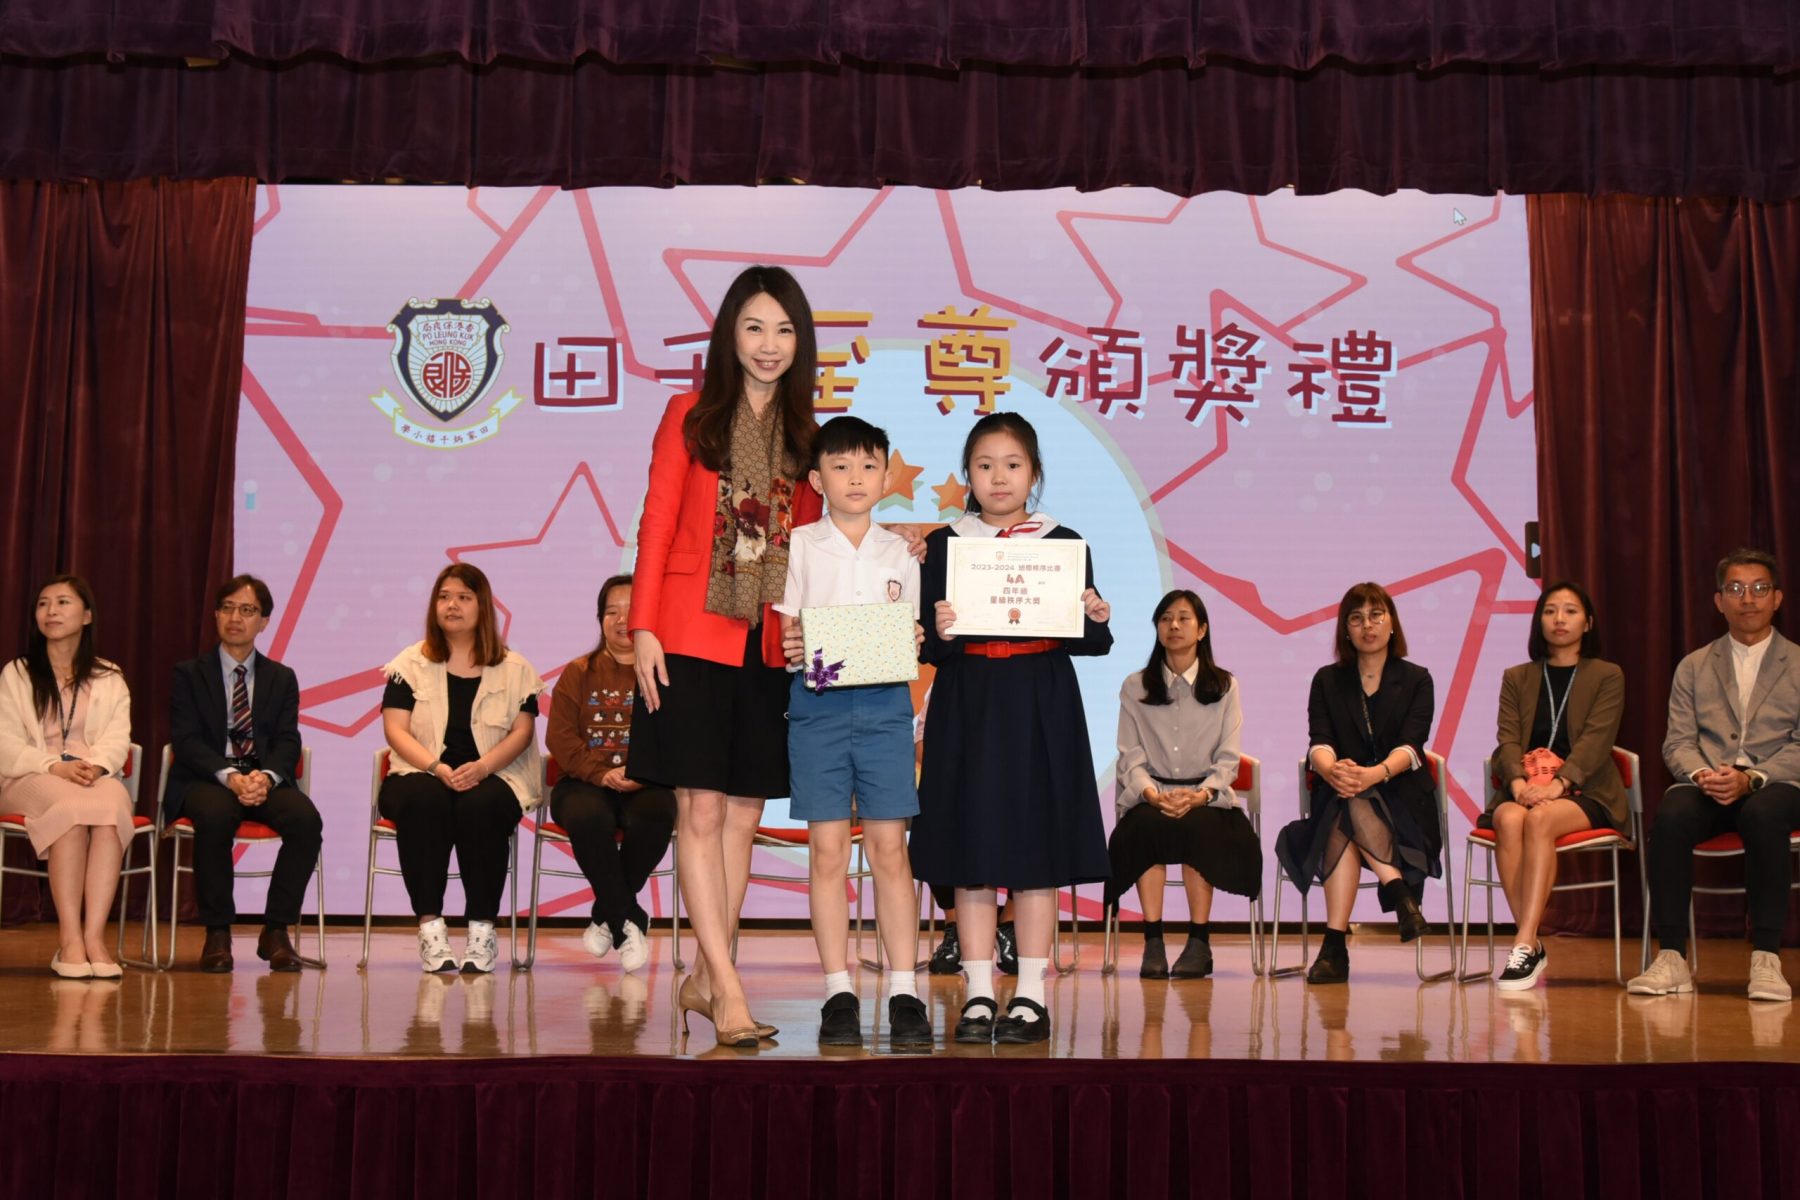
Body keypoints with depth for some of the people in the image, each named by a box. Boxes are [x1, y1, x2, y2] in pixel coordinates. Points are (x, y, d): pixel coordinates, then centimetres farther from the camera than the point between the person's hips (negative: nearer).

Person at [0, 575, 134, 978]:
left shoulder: (110, 679, 20)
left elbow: (118, 739, 5)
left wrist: (95, 765, -19)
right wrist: (56, 766, -15)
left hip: (97, 776, 1)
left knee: (113, 802, -36)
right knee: (72, 806, -37)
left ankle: (94, 934, -43)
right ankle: (70, 938, -42)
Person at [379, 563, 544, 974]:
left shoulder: (514, 669, 11)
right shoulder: (410, 665, 11)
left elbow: (522, 731, 1)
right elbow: (395, 730, 1)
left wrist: (481, 767, -17)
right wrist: (438, 767, -16)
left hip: (491, 780, 0)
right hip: (423, 775, 0)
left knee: (479, 806, -35)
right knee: (424, 802, -35)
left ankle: (482, 926, -27)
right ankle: (430, 924, -31)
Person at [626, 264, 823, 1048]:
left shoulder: (805, 436, 12)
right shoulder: (690, 416, 4)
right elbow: (656, 526, 0)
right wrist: (643, 629, -8)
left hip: (771, 645, 4)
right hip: (692, 636, -3)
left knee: (743, 815, 7)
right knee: (701, 812, -7)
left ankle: (702, 980, 19)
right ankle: (728, 989, -4)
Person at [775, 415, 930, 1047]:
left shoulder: (898, 552, 12)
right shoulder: (799, 546, 6)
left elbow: (912, 633, 15)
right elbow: (777, 626, 4)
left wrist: (915, 643, -7)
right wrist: (786, 647, -17)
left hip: (884, 702, 1)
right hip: (817, 702, -1)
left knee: (889, 848, 0)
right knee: (827, 849, 0)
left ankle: (904, 991, 6)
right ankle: (839, 993, 8)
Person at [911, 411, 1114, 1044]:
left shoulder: (1065, 543, 6)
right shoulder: (942, 546, 4)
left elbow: (1085, 641, 7)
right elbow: (926, 648, 2)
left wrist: (1097, 622, -14)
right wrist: (939, 633, -20)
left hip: (1042, 710, 0)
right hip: (967, 711, 0)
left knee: (1037, 851, 3)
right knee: (970, 852, 2)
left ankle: (1031, 994, 13)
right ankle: (979, 994, 12)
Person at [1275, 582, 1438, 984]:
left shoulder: (1416, 680, 8)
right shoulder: (1327, 681, 12)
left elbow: (1410, 746, -9)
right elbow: (1319, 744, -4)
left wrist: (1376, 774, -31)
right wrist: (1332, 770, -30)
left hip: (1402, 801, -1)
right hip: (1337, 803, 1)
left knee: (1348, 815, -34)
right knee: (1342, 804, -35)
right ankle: (1400, 892, -36)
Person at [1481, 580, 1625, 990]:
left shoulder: (1607, 676, 10)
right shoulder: (1517, 678, 18)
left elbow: (1595, 741, -5)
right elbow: (1507, 741, 4)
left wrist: (1558, 783, -22)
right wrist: (1518, 781, -18)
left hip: (1583, 792, -2)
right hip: (1523, 789, 2)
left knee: (1540, 818, -35)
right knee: (1509, 819, -33)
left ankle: (1524, 945, -40)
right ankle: (1533, 944, -30)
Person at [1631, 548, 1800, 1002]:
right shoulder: (1693, 668, 18)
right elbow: (1678, 743, 9)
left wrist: (1750, 778, -17)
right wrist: (1702, 775, -14)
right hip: (1707, 787, 2)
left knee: (1761, 815, -38)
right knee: (1670, 816, -33)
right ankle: (1671, 959, -28)